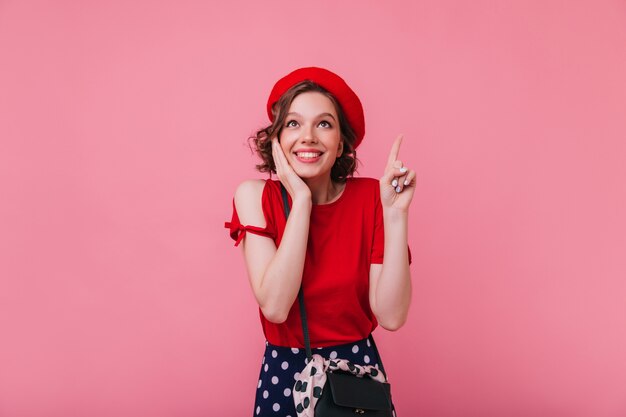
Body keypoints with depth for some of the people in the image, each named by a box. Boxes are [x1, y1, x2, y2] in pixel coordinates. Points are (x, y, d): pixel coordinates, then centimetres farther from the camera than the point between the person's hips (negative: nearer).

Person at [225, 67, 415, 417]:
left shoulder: (369, 197, -11)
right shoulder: (256, 197, -11)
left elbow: (391, 316, -18)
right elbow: (274, 307, -24)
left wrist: (396, 212, -25)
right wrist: (301, 200, -24)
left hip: (357, 367, 1)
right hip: (284, 371, 0)